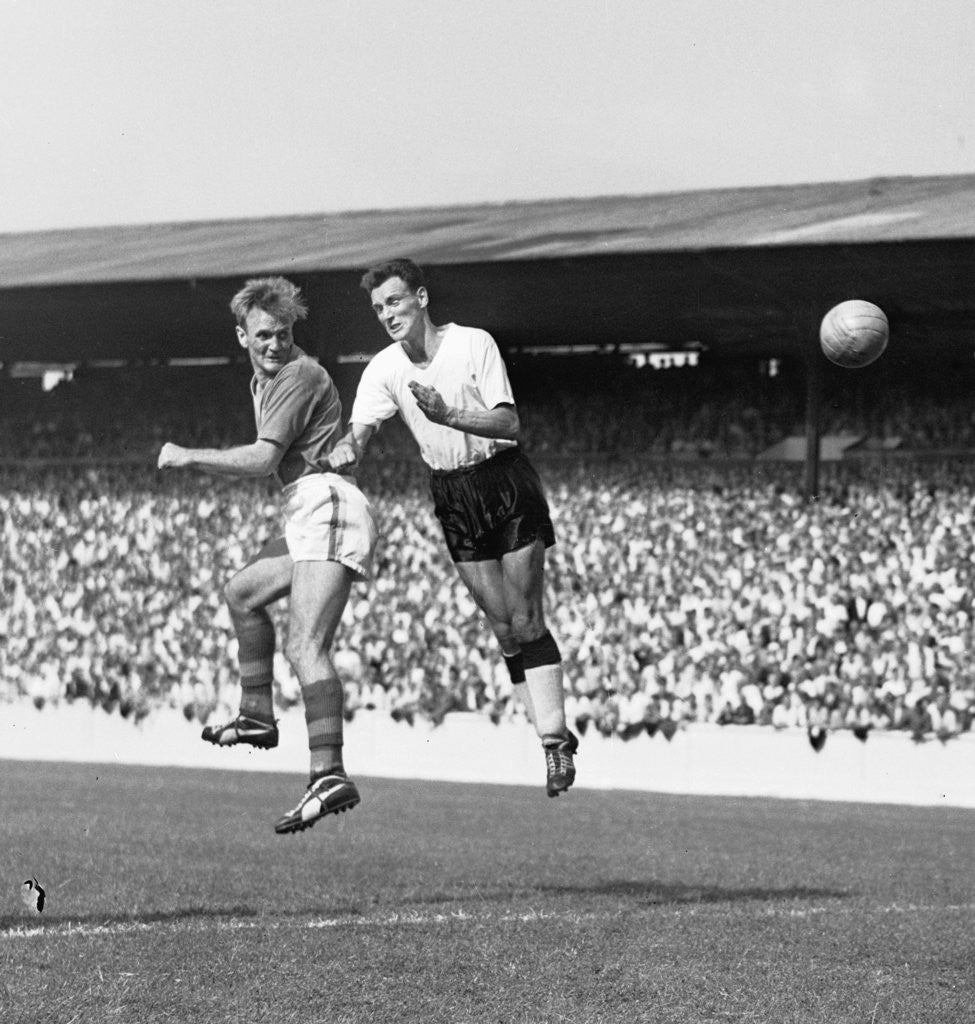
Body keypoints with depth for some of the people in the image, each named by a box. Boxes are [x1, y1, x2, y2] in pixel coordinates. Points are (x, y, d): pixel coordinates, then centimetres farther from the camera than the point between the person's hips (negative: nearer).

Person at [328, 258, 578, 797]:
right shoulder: (383, 369, -2)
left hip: (506, 483, -4)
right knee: (504, 629, 3)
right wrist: (344, 450, -33)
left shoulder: (474, 344, -13)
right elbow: (359, 430, -10)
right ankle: (553, 735, 10)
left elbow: (508, 422, -19)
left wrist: (447, 415, -32)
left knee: (526, 622, -7)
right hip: (452, 495, 4)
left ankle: (555, 737, -2)